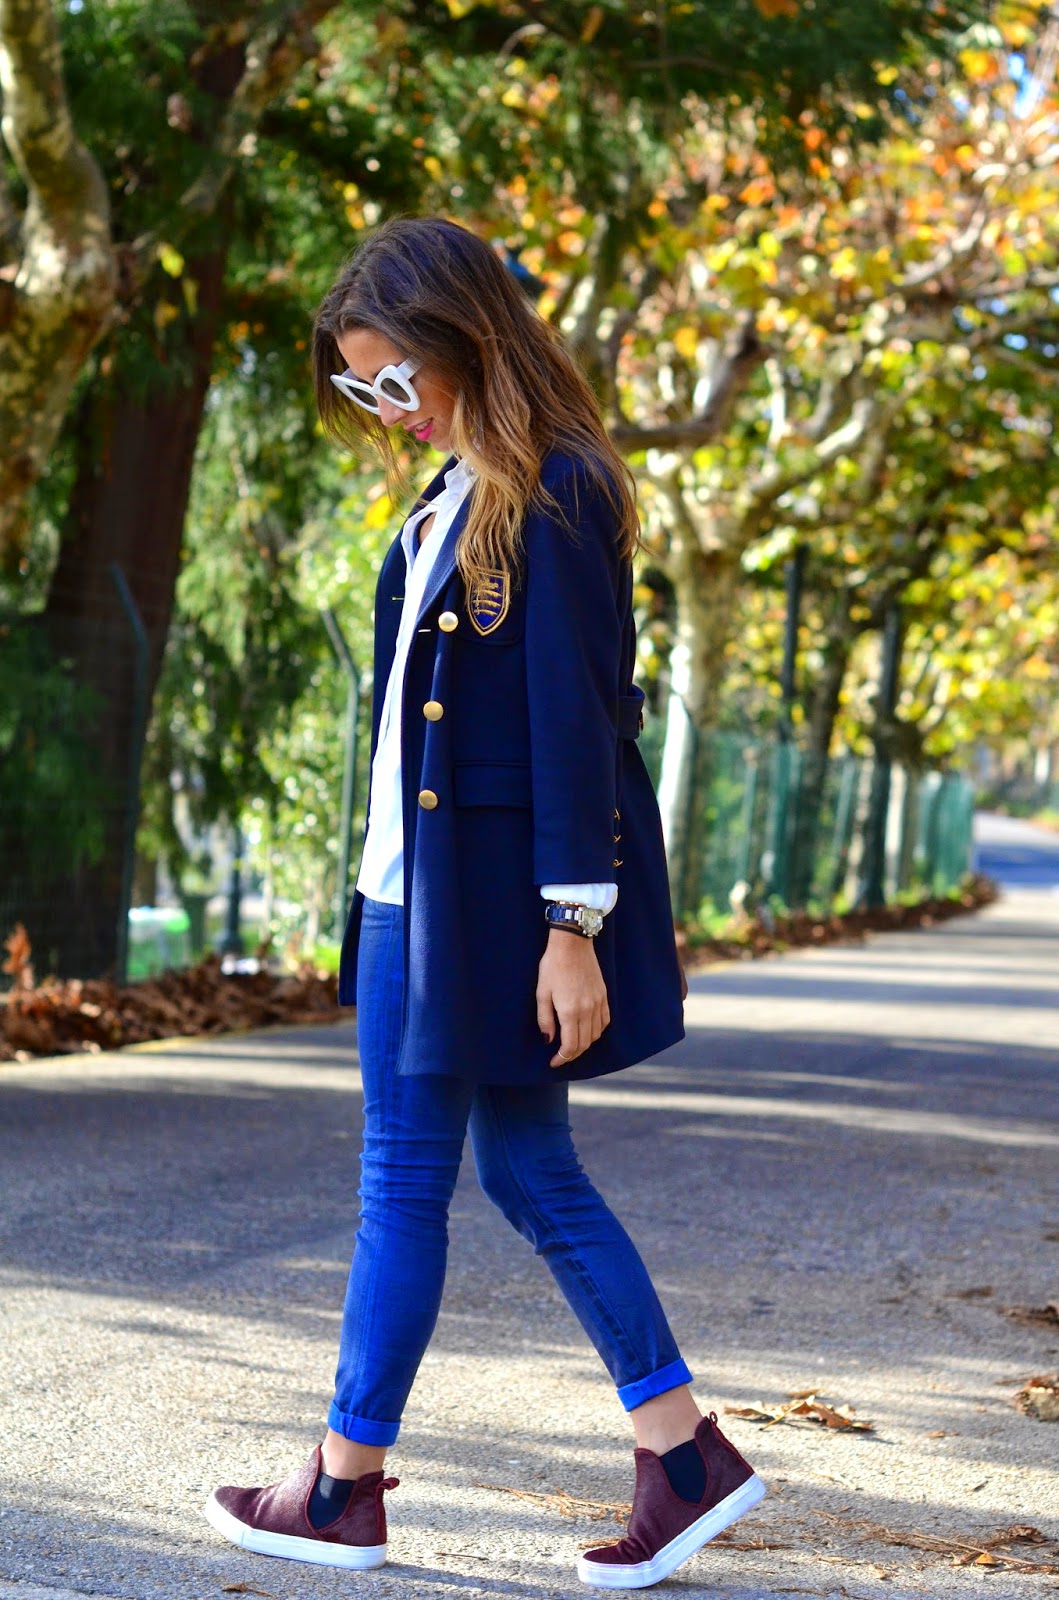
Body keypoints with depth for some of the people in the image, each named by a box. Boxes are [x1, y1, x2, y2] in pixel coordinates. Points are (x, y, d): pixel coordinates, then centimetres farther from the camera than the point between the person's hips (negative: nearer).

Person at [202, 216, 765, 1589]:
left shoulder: (553, 496, -15)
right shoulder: (459, 495, 12)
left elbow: (574, 718, -17)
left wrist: (574, 924, -19)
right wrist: (394, 879, 15)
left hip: (502, 885, -9)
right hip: (425, 876, 9)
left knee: (406, 1173, 0)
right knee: (525, 1165, 11)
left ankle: (346, 1487, 11)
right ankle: (685, 1451, 17)